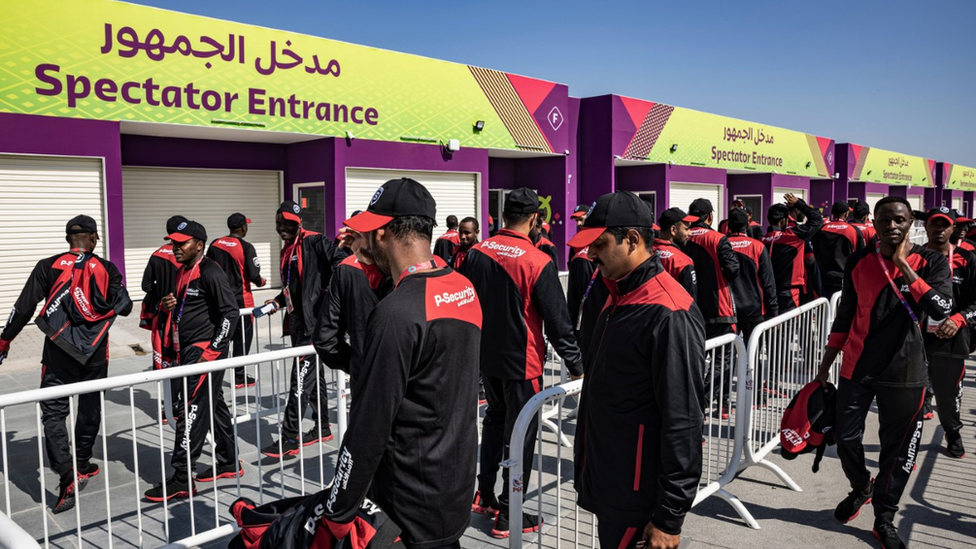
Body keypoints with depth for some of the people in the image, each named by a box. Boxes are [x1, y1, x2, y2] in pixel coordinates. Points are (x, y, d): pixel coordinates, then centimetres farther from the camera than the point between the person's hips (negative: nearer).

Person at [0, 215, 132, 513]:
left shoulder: (48, 267, -3)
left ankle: (67, 476, -14)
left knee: (53, 411, 0)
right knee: (90, 405, 18)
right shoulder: (107, 269, -1)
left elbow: (24, 307, -3)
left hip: (59, 348, -2)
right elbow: (125, 308, 4)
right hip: (95, 349, 2)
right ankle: (81, 464, 31)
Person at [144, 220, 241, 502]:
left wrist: (212, 351, -19)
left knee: (189, 409, -9)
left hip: (204, 350, -10)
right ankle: (229, 463, 27)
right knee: (213, 406, 16)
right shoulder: (182, 272, 14)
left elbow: (231, 312, -18)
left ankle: (182, 479, -3)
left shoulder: (210, 273, -15)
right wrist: (168, 304, 4)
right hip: (186, 351, 10)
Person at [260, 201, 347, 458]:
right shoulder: (287, 251, 17)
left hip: (315, 319, -10)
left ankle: (290, 439, -2)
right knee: (313, 374, 17)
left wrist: (329, 291, -20)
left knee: (301, 377, -8)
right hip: (297, 321, 10)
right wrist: (278, 301, 14)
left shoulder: (314, 242, -10)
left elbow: (341, 259, -20)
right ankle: (323, 427, 29)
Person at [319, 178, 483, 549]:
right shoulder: (464, 288, 1)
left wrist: (337, 514, -10)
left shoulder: (396, 312, -24)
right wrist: (375, 265, 5)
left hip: (414, 503, -8)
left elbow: (369, 427, -21)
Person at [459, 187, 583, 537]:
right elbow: (557, 321, -15)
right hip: (522, 362, -6)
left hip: (486, 357, 6)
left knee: (495, 420, 24)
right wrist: (576, 366, -5)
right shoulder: (537, 262, -18)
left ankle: (484, 495, 32)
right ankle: (508, 516, 14)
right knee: (520, 434, 6)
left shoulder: (477, 253, -2)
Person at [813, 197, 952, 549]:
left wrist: (903, 264, -22)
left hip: (904, 371, -1)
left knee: (898, 448, 8)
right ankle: (861, 488, 37)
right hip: (857, 367, 2)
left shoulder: (931, 262, -5)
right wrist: (826, 363, 9)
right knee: (846, 438, 6)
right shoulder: (859, 261, 1)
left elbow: (941, 309, -22)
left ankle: (884, 518, 26)